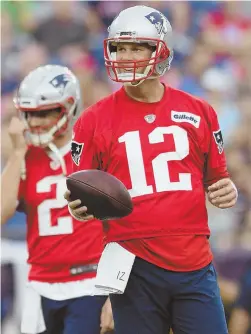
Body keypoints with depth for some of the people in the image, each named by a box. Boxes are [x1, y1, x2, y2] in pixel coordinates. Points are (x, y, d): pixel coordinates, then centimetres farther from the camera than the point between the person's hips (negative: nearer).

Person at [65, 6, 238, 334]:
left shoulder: (198, 112, 8)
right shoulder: (95, 120, 3)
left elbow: (215, 176, 20)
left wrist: (225, 190, -2)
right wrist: (80, 207, -15)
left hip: (195, 265, 1)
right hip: (133, 268, -1)